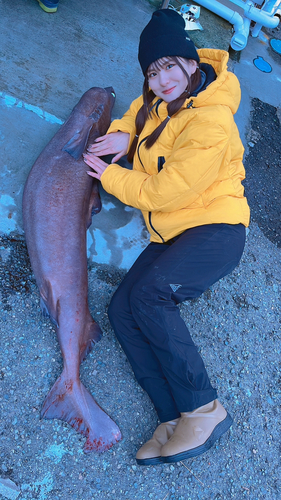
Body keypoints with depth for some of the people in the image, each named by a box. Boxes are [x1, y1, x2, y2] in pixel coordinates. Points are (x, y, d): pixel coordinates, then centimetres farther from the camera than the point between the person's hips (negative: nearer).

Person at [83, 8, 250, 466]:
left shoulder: (210, 123, -18)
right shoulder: (162, 101, 9)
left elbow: (163, 192, -19)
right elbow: (139, 110, 33)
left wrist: (110, 176, -4)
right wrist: (123, 134, 8)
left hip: (215, 228, -8)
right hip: (172, 235, 9)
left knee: (148, 293, -33)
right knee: (122, 309, -10)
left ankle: (204, 408, -19)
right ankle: (175, 421, -12)